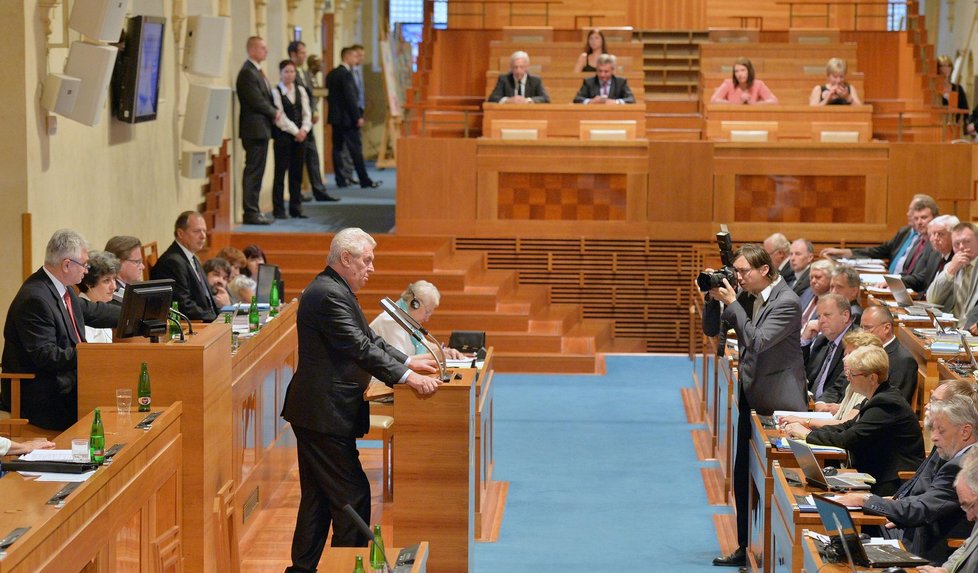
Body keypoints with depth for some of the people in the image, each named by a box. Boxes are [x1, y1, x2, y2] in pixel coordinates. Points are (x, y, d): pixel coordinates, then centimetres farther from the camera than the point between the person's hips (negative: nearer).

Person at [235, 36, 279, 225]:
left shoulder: (257, 71, 17)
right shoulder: (247, 73, -15)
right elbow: (257, 101, -20)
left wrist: (274, 112, 2)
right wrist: (274, 113, -5)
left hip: (261, 129, 10)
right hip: (255, 129, -10)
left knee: (256, 172, 12)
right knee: (253, 172, -7)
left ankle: (253, 211, 17)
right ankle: (250, 213, -4)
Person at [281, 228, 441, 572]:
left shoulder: (334, 290, 15)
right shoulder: (329, 295, -19)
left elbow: (368, 338, 20)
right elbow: (360, 349, -25)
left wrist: (407, 362, 13)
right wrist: (406, 377, -26)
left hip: (315, 413, 11)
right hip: (325, 414, -11)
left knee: (318, 497, 16)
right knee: (352, 496, -5)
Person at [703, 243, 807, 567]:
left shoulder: (786, 302, -16)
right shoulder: (745, 297, 6)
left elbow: (757, 341, -24)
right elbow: (712, 330, 10)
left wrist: (732, 303, -20)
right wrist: (714, 298, -6)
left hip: (778, 399, -8)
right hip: (751, 395, 8)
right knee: (743, 476, 11)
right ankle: (747, 547, 19)